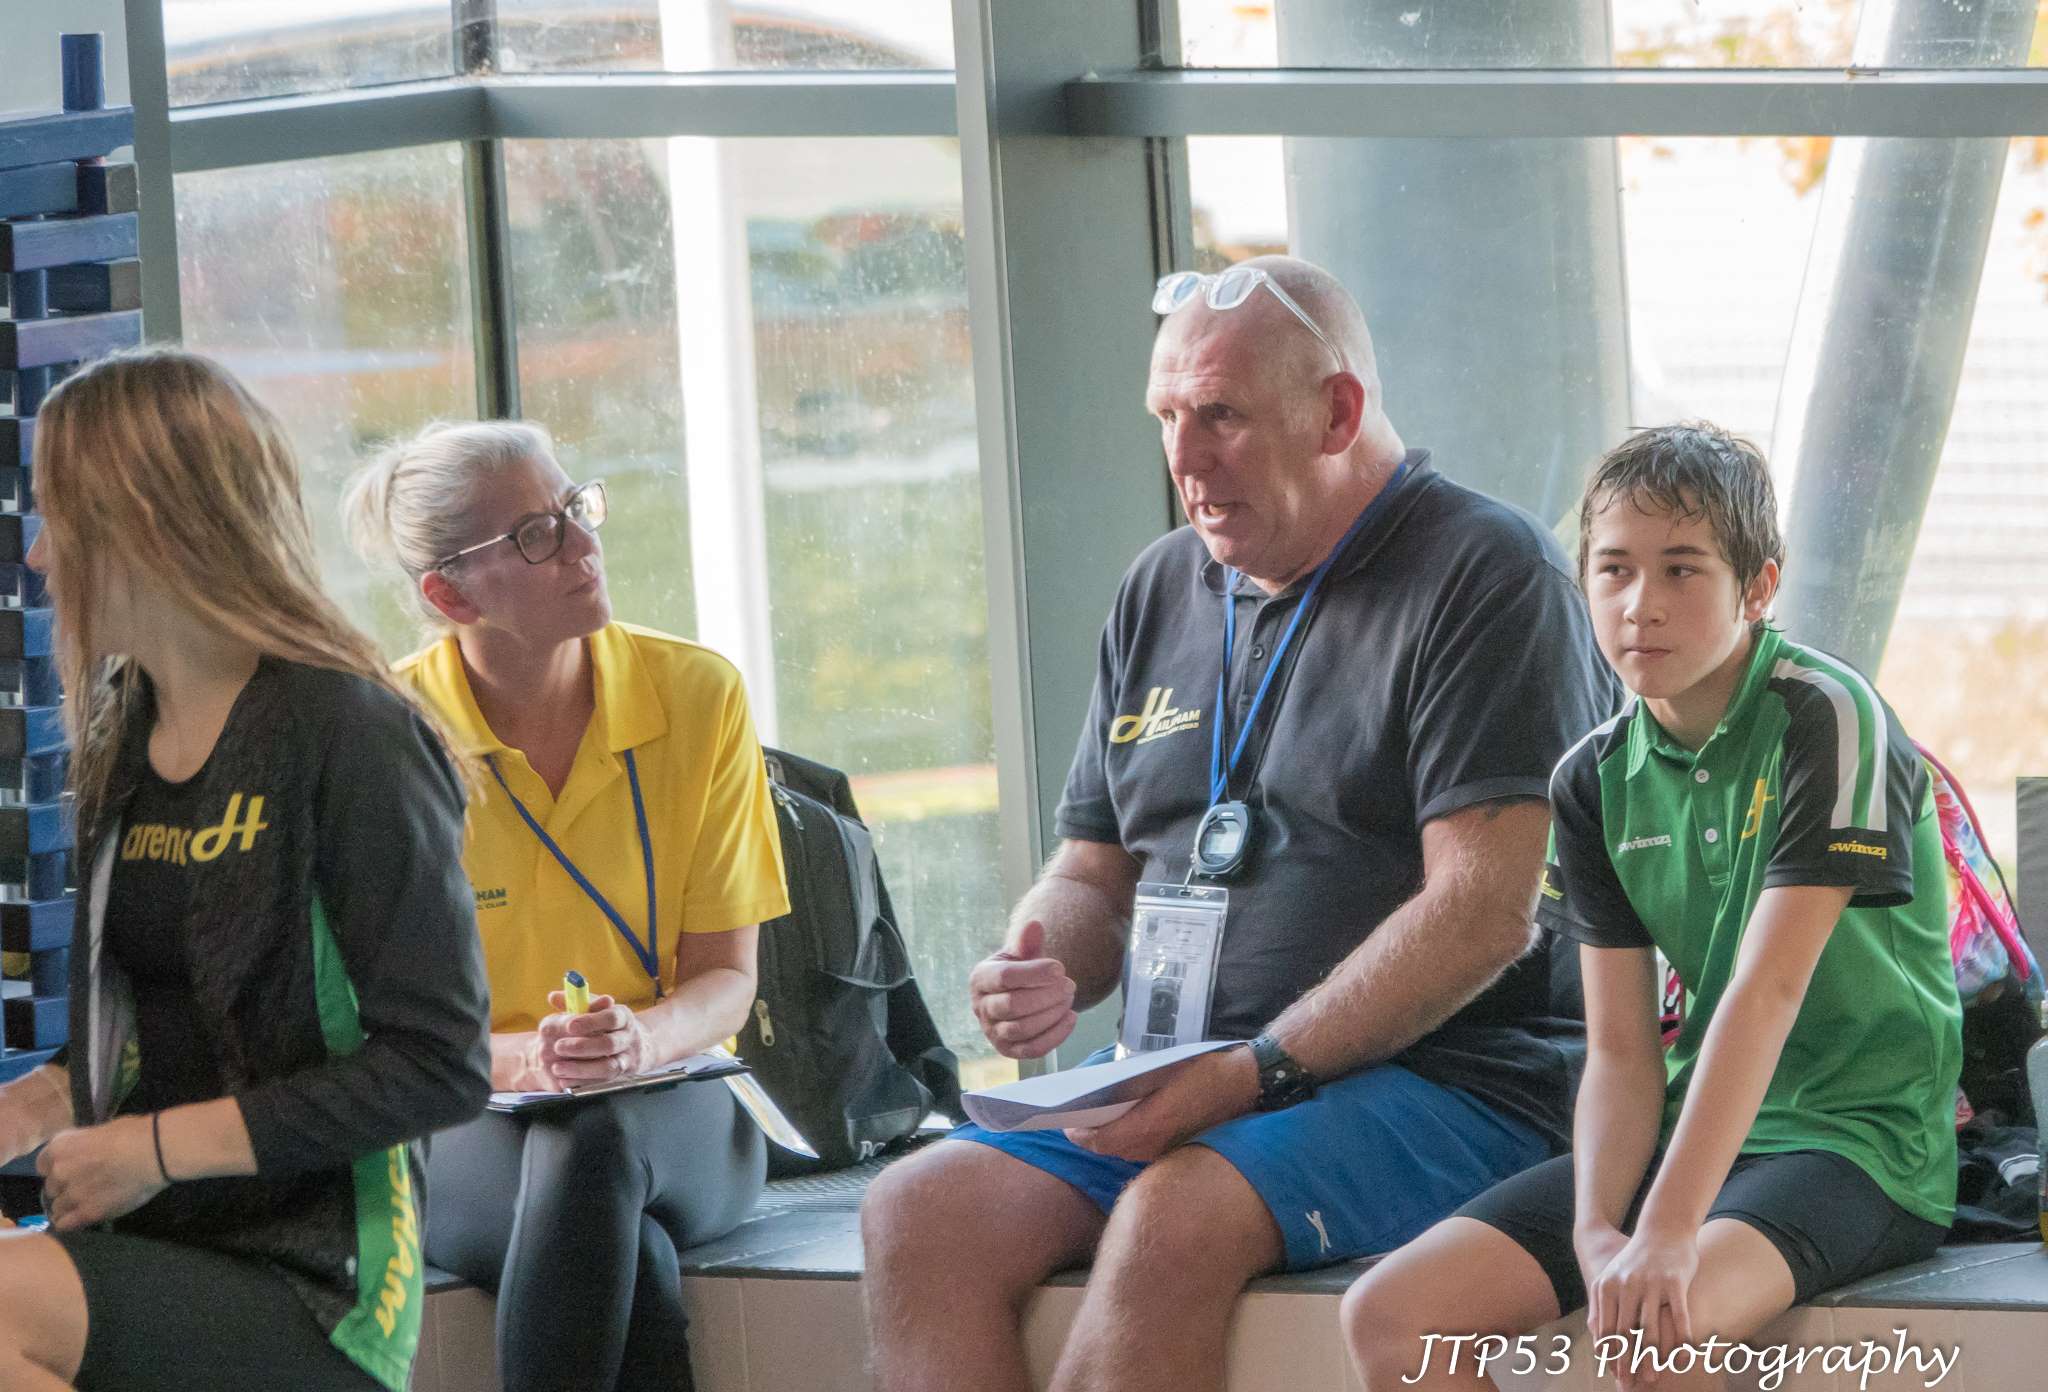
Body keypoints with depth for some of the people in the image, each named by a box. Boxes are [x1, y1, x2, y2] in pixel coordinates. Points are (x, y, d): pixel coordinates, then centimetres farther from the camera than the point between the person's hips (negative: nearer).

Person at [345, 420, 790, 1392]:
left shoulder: (698, 695, -2)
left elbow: (725, 977, 0)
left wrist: (643, 1038, -22)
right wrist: (523, 1058, -24)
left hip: (670, 1111, 2)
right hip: (463, 1128, -2)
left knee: (592, 1144, -36)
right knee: (638, 1261, -36)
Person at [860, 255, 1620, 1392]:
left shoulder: (1482, 575, -5)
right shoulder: (1161, 593, 18)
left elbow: (1483, 915, -14)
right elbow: (1089, 878, 24)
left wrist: (1255, 1073, -20)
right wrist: (1039, 975, -1)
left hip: (1438, 1082, -7)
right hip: (1167, 1100, 7)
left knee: (1176, 1218, -35)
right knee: (917, 1212, -18)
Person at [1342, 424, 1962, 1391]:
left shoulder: (1826, 720, -13)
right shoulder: (1595, 781, 6)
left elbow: (1767, 988, -23)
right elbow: (1621, 1052, 3)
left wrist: (1667, 1233, -31)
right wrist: (1596, 1233, -17)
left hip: (1861, 1137, -7)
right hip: (1697, 1127, 7)